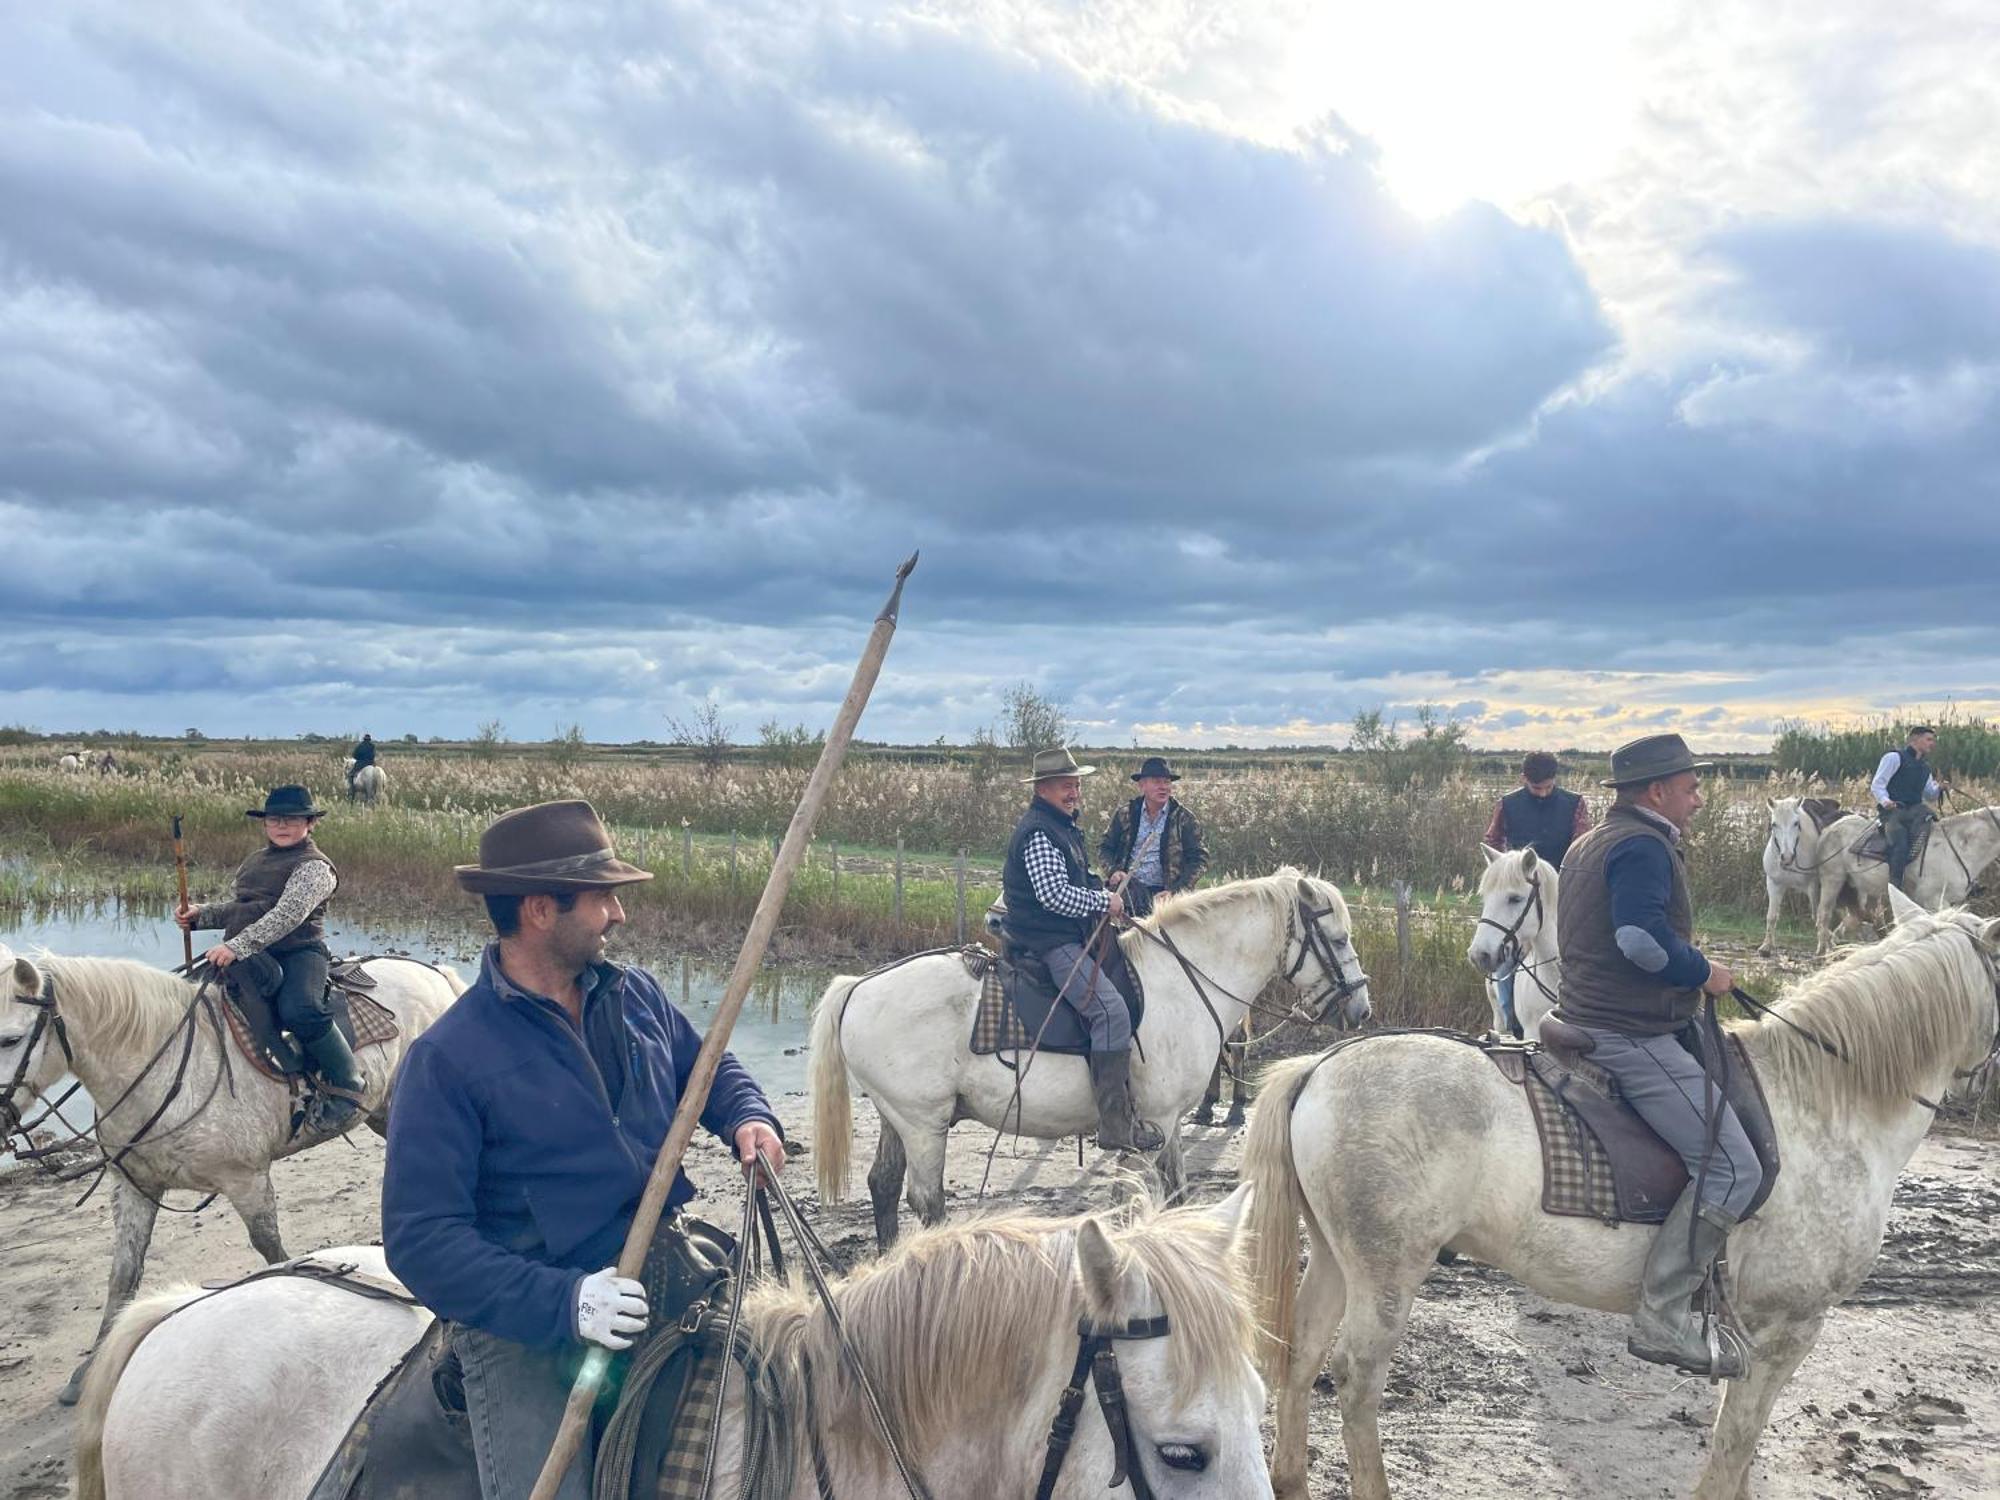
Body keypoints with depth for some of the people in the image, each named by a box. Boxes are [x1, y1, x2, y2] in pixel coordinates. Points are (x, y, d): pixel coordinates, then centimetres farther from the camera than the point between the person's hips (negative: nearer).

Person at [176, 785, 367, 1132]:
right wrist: (199, 914, 14)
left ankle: (348, 1086, -20)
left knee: (299, 1010, -32)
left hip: (298, 951, -9)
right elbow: (238, 909, 34)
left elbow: (287, 915, -19)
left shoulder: (313, 866, -6)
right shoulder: (254, 862, 23)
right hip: (250, 956, 9)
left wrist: (237, 946, -27)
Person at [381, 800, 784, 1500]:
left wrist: (748, 1116, 0)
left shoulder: (637, 996, 6)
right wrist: (560, 1301, -25)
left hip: (668, 1278, 5)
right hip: (529, 1324, -5)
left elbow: (709, 1068, 24)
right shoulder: (448, 1057, -11)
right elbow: (421, 1237, -14)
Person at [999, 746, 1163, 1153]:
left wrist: (1104, 895, 12)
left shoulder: (1063, 826, 18)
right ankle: (1116, 1124, -23)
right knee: (1111, 1009, -24)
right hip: (1049, 943, -12)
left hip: (1069, 938, 12)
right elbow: (1053, 894, -25)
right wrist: (1104, 903, -14)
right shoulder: (1038, 832, -16)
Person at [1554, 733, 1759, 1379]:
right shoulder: (1643, 846, -13)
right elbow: (1643, 937, -28)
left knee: (1722, 1159, 25)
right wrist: (1704, 972, -11)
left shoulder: (1589, 843, 19)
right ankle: (1662, 1315, -14)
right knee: (1733, 1168, -13)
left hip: (1587, 1021, 11)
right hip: (1634, 1036, -11)